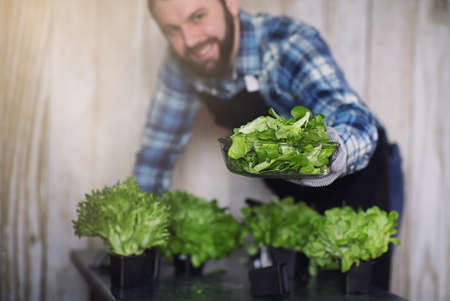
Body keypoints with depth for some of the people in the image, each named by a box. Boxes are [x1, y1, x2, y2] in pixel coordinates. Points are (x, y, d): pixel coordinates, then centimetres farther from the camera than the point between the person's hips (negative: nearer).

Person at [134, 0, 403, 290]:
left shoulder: (291, 43, -31)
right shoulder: (181, 65, -14)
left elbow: (359, 126, -47)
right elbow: (158, 149, -3)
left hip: (357, 177, -5)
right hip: (293, 193, 5)